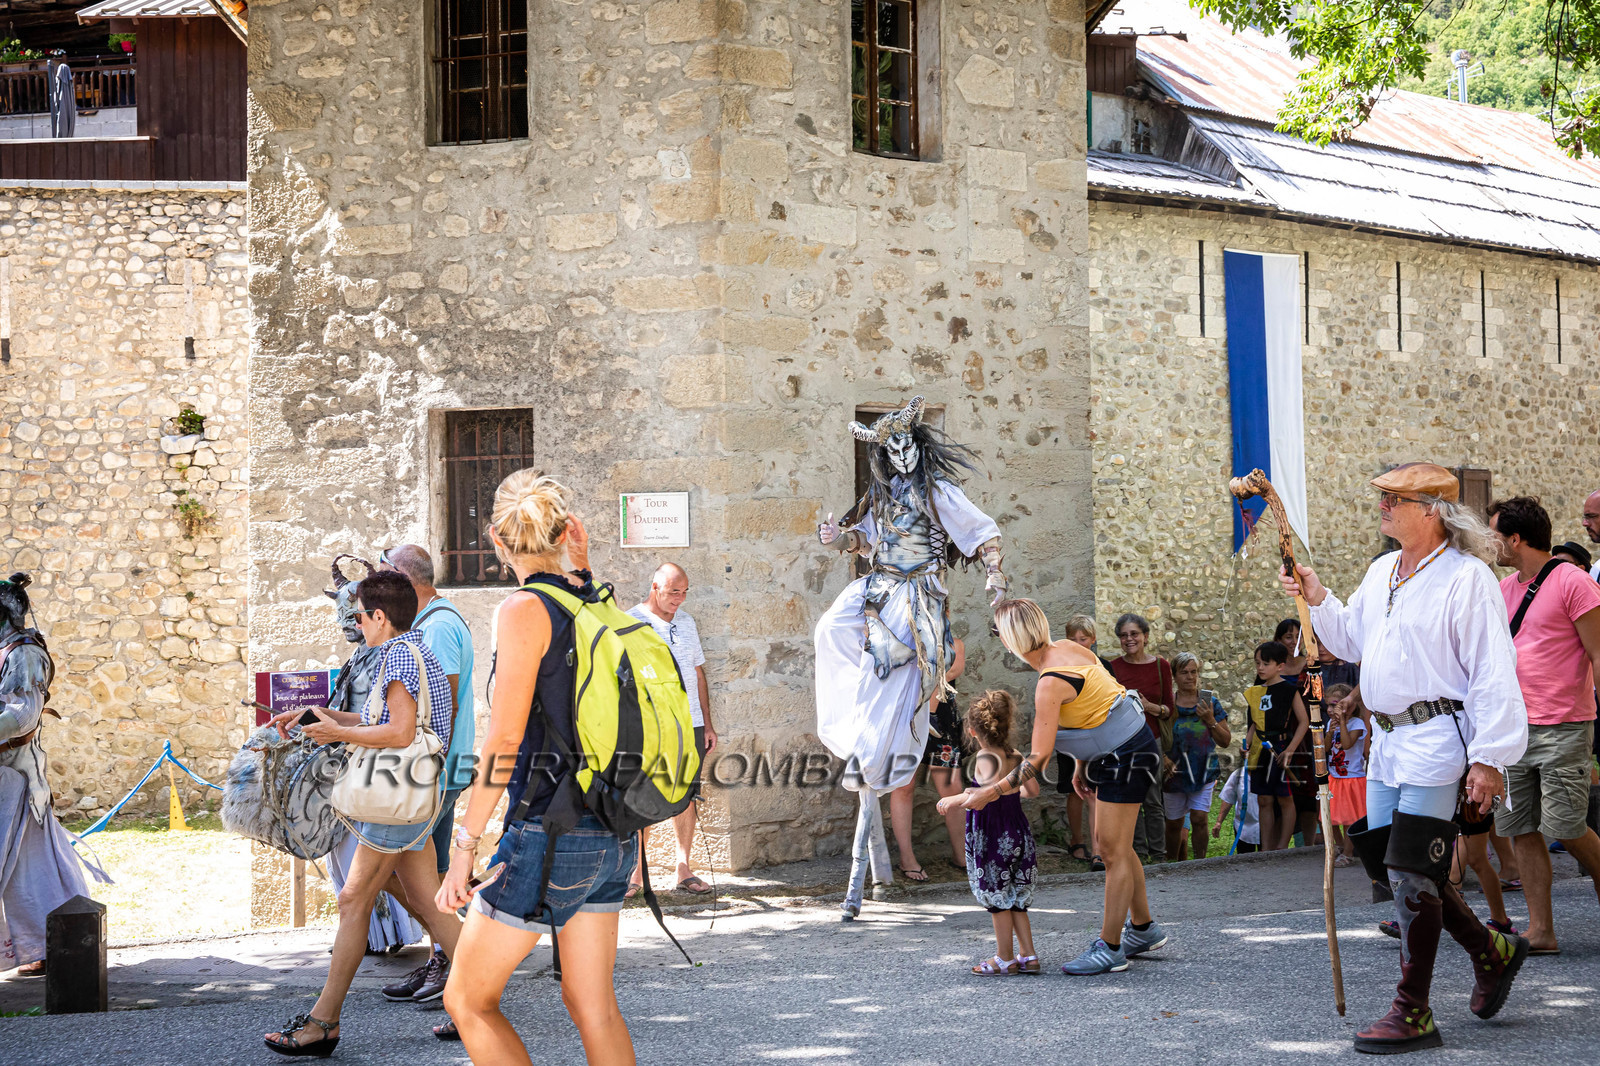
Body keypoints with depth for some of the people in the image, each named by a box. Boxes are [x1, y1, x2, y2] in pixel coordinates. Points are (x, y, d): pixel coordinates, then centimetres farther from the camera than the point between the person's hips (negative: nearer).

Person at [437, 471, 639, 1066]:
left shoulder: (526, 608, -12)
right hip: (612, 835, 8)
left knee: (468, 999, 4)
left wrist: (465, 844, -13)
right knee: (591, 1004, 14)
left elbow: (505, 740, -16)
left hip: (551, 833, -8)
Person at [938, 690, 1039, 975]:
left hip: (990, 835, -7)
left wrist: (957, 800, -22)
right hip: (1018, 832, 7)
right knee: (1016, 898, 15)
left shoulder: (985, 758, -17)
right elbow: (1032, 790, 12)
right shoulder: (1016, 756, 4)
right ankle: (1028, 955, 15)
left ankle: (1005, 959, 9)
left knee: (998, 898, 3)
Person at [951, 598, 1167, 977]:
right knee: (1116, 847, 17)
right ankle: (1143, 929, 29)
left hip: (1126, 758, -10)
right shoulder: (1066, 648, 0)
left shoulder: (1051, 683, -27)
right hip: (1114, 755, 10)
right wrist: (1081, 765, 18)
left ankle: (1110, 949, -1)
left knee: (1113, 850, -5)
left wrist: (990, 793, -23)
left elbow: (1038, 760, -27)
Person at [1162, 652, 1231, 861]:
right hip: (1175, 772, 0)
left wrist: (1211, 722, -12)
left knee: (1199, 819, -13)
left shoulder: (1209, 701, 1)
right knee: (1174, 824, 9)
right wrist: (1164, 760, -14)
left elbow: (1226, 741, 3)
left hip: (1203, 771, 0)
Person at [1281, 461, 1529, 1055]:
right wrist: (1318, 600, 9)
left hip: (1438, 737, -9)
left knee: (1411, 873, -8)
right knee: (1388, 863, 12)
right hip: (1387, 741, 9)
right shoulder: (1381, 573, 13)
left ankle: (1412, 1014, 0)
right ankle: (1490, 951, 30)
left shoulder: (1467, 579, -12)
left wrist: (1489, 758, -20)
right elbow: (1352, 641, 27)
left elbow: (1494, 673, -15)